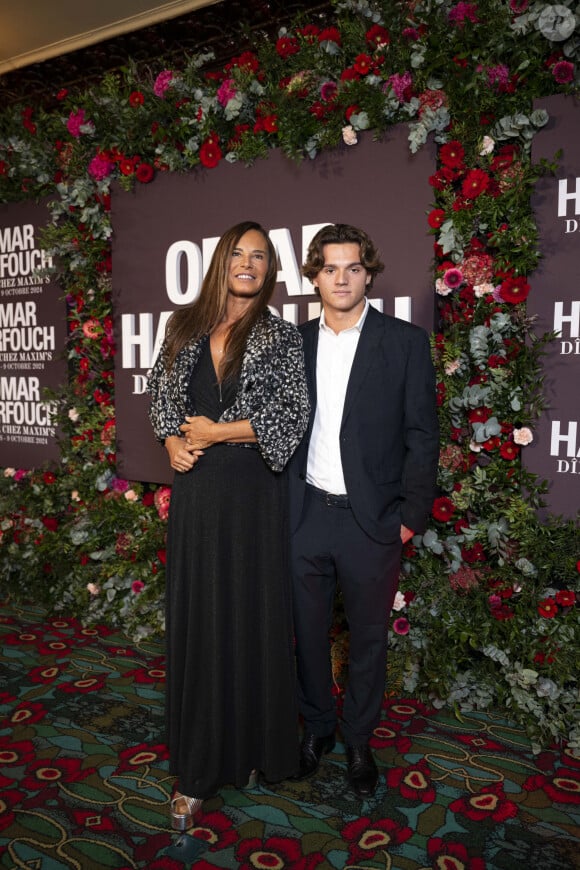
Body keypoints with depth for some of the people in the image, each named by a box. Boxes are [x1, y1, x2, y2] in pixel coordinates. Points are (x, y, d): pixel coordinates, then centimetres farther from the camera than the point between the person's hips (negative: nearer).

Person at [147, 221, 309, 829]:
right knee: (197, 618, 7)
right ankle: (198, 769, 22)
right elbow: (160, 392, 15)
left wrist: (216, 432, -10)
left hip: (252, 489, -2)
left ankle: (260, 749, 28)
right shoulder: (186, 327, 10)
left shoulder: (281, 337, 0)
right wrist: (173, 441, -4)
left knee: (255, 615, 6)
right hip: (196, 487, 3)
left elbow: (292, 417, -9)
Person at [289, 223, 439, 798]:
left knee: (368, 637, 13)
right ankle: (316, 728, 39)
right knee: (308, 630, 16)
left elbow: (422, 435, -3)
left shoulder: (404, 342, -3)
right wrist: (280, 504, 2)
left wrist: (411, 515, -7)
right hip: (305, 514, 3)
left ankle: (359, 741, 36)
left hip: (371, 519, -2)